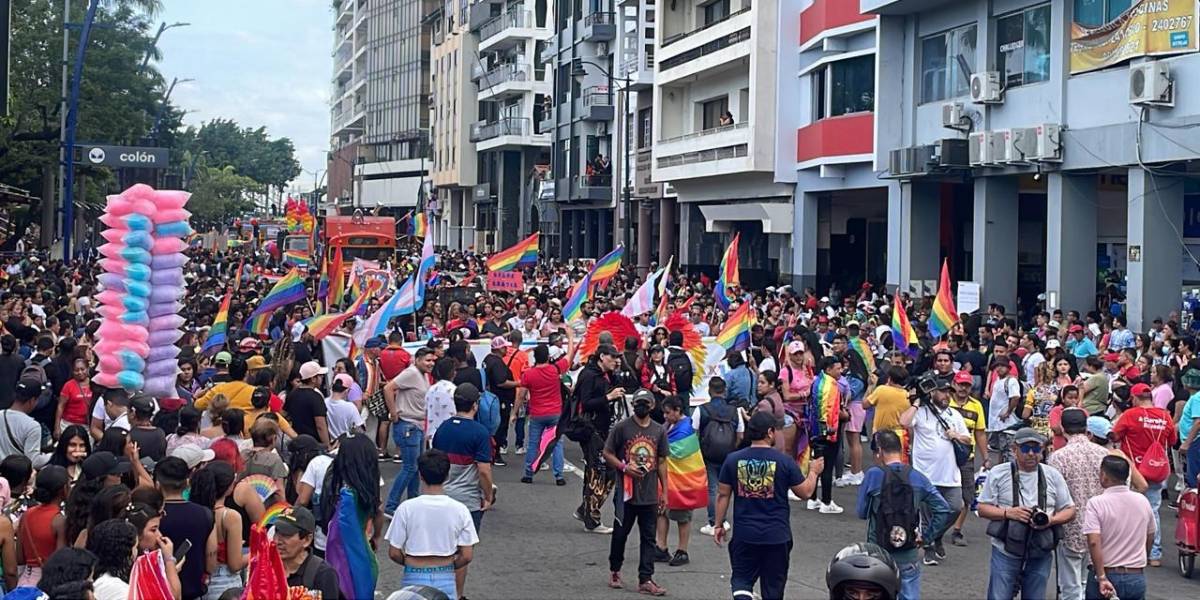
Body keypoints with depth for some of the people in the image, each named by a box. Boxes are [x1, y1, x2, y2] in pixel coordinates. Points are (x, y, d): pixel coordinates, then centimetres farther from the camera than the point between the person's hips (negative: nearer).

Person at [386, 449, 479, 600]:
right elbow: (467, 556, -5)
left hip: (414, 578, -1)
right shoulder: (460, 510, -7)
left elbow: (394, 553, -5)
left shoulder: (406, 508, -10)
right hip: (445, 580, 1)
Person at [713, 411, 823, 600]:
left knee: (741, 579, 13)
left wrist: (719, 524, 12)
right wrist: (813, 472, 17)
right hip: (777, 536, -1)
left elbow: (723, 495, 1)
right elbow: (805, 492, -1)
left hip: (744, 535, 1)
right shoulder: (784, 462, -10)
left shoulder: (733, 460, -4)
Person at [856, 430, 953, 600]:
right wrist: (926, 536, 2)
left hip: (878, 553, -2)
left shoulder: (873, 475, -10)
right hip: (908, 554, 2)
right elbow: (945, 510, -5)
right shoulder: (917, 477, -2)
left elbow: (861, 512, -3)